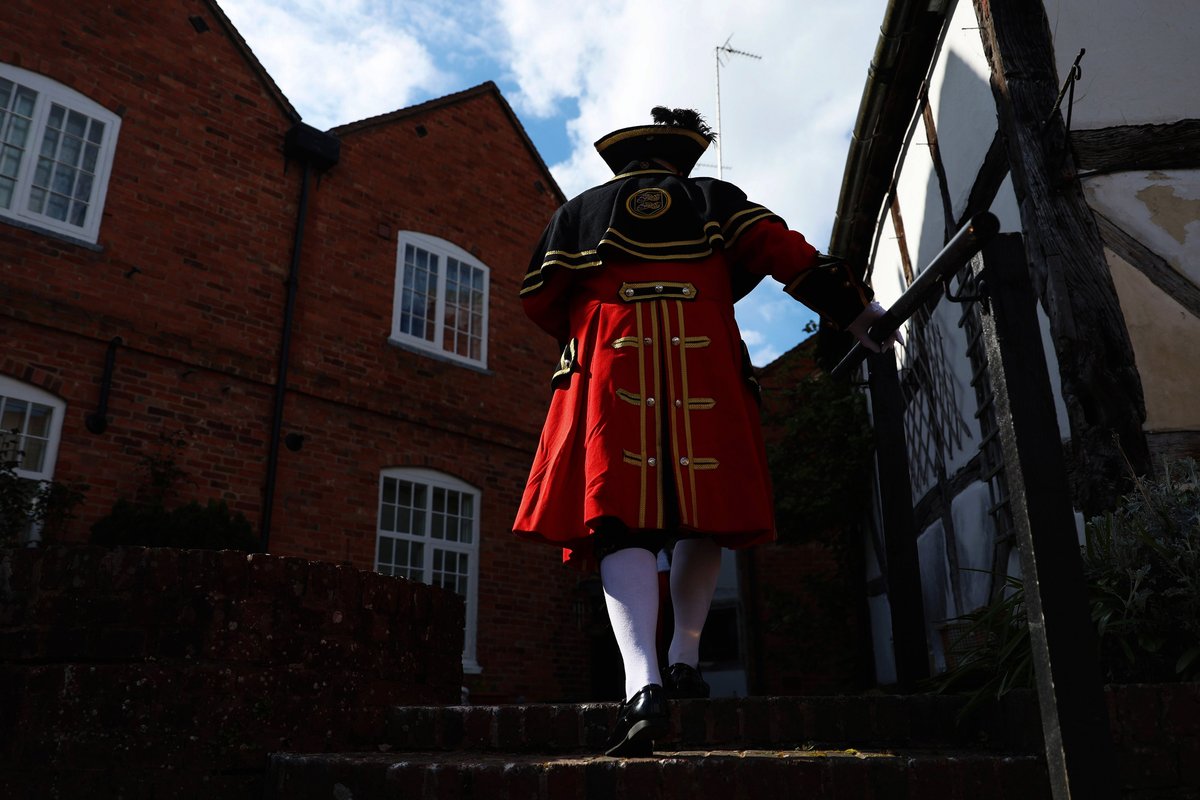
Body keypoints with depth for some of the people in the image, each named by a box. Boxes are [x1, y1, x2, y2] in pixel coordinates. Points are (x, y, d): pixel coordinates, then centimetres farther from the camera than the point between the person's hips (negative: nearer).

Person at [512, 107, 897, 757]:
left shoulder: (579, 211, 24)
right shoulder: (713, 197, 23)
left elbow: (539, 299, 19)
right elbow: (782, 251, 10)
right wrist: (853, 308, 10)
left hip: (611, 363, 0)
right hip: (704, 363, 1)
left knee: (622, 519, -10)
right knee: (703, 513, 13)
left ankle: (643, 684, -26)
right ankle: (684, 660, 12)